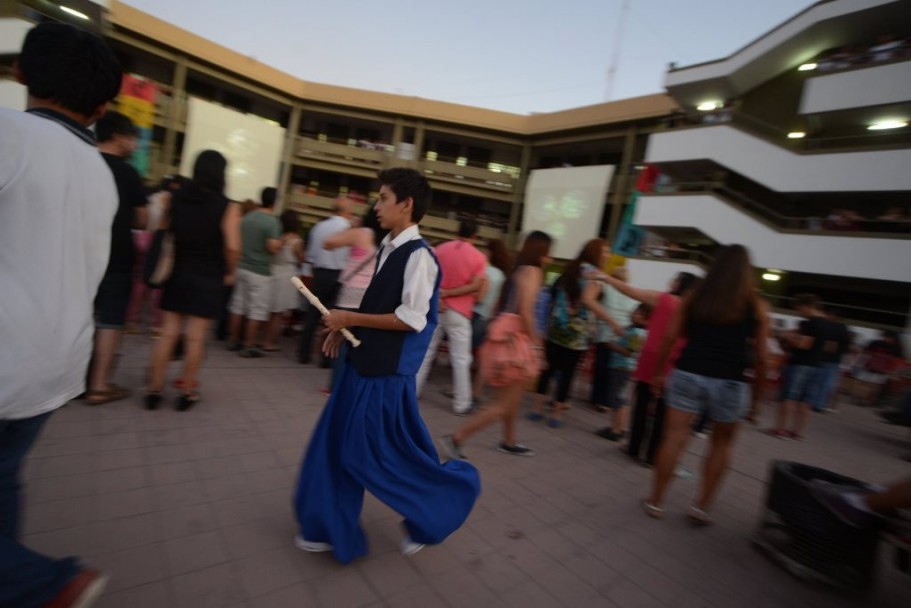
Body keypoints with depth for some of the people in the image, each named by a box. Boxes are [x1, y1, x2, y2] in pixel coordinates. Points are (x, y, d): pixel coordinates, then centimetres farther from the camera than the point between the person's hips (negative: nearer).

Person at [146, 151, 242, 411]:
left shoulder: (177, 198, 2)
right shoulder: (227, 207, -11)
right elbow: (232, 246, -17)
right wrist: (229, 272, -2)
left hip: (178, 274, 4)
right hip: (208, 278, -3)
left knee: (168, 333, 9)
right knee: (196, 338, 4)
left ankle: (154, 389, 15)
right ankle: (187, 392, 14)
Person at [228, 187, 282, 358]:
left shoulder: (247, 217, 7)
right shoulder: (272, 221, -15)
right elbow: (273, 247, -24)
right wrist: (281, 242, -4)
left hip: (242, 267, 7)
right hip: (260, 271, -7)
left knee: (238, 306, 14)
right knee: (257, 311, 1)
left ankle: (234, 341, 25)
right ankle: (249, 346, 5)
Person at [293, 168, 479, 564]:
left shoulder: (418, 255, -18)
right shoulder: (388, 248, 9)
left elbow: (412, 319, -23)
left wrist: (352, 318, -17)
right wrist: (347, 326, 6)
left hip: (388, 372, -9)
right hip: (365, 363, 9)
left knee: (379, 455, 3)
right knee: (339, 447, 17)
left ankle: (436, 508, 29)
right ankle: (332, 529, 36)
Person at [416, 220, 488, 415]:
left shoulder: (440, 249, 3)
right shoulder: (479, 257, -4)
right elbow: (475, 286, -13)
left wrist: (437, 298, -11)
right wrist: (449, 293, -11)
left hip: (436, 308, 3)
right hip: (459, 312, -3)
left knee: (426, 352, 14)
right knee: (461, 360, 2)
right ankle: (461, 404, 6)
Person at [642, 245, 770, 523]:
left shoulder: (694, 297, 5)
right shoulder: (757, 305, 2)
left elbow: (669, 338, 2)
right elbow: (760, 356, 1)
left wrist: (659, 372, 9)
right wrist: (758, 389, 12)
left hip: (687, 375, 1)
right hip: (730, 383, 0)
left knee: (674, 438, 5)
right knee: (721, 444, 19)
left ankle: (656, 501, 15)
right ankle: (702, 506, 24)